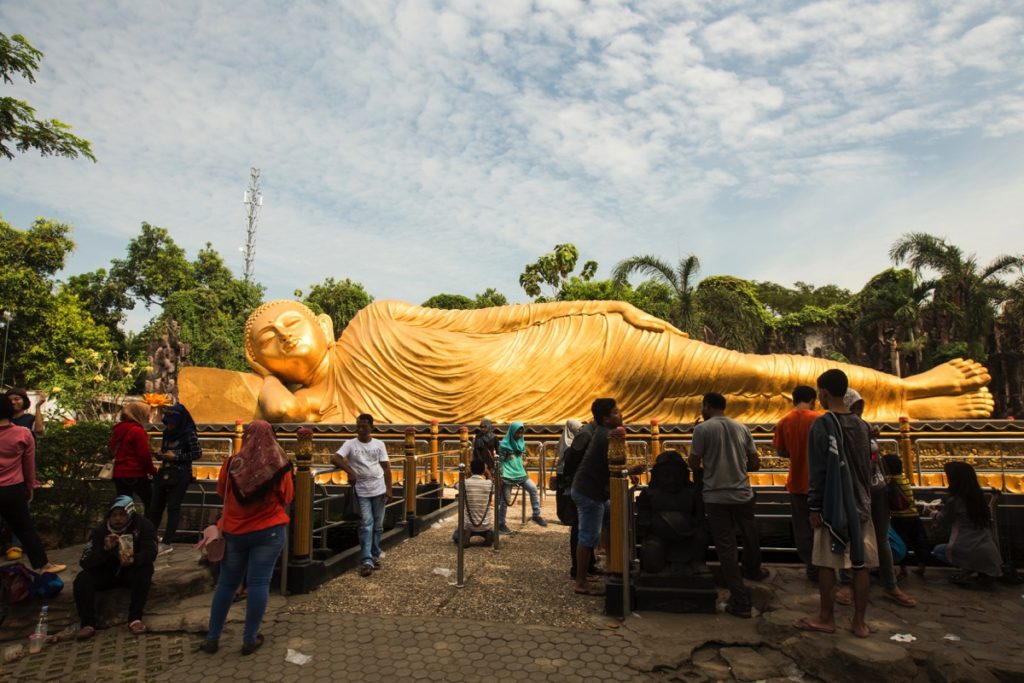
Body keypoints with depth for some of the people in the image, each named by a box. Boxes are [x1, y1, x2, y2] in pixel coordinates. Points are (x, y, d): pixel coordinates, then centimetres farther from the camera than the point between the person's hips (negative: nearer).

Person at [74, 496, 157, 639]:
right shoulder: (101, 529, -11)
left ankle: (135, 619, -31)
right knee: (82, 579, -25)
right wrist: (105, 549, -37)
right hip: (106, 572, 2)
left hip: (131, 572, -2)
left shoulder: (143, 525, -16)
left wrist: (133, 560, -49)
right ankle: (88, 624, -24)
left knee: (146, 569, -33)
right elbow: (85, 562, -19)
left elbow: (150, 553, -27)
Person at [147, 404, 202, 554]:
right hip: (164, 472, 6)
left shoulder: (189, 433, -11)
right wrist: (162, 455, 0)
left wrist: (176, 457, -17)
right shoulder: (167, 432, 8)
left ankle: (167, 543, 6)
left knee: (173, 508, -1)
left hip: (180, 475, -6)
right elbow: (163, 450, 21)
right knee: (155, 506, 9)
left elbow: (197, 453, -13)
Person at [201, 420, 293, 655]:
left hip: (234, 531, 2)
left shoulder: (232, 463, -8)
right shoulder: (279, 465, -11)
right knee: (259, 583, 5)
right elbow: (287, 498, -1)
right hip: (269, 531, -2)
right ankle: (250, 639, 12)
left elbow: (221, 493, 8)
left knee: (226, 583, 15)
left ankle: (212, 638, 24)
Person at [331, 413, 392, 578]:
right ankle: (367, 561, -6)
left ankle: (375, 556, 21)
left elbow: (386, 468, 4)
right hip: (362, 491, -2)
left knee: (378, 525, 9)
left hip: (379, 490, 2)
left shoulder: (379, 444, 3)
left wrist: (389, 489, -2)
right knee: (366, 525, -7)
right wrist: (350, 471, -25)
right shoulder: (350, 444, -3)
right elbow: (335, 458, -16)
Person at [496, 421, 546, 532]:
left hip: (520, 473, 5)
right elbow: (499, 462, -11)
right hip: (507, 476, -5)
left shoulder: (521, 443, 6)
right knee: (505, 500, 3)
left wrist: (524, 472, 16)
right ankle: (501, 524, 19)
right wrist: (500, 477, -15)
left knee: (533, 488, -12)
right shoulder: (504, 445, -12)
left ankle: (536, 515, -4)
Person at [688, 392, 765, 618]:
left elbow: (694, 464, -6)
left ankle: (741, 602, 6)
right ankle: (753, 570, 52)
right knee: (750, 537, 27)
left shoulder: (702, 429, -9)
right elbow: (754, 464, 7)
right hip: (743, 494, 5)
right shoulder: (741, 428, 4)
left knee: (726, 548, 3)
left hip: (716, 497, -4)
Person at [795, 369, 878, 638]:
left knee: (827, 563, 3)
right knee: (861, 563, 8)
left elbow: (817, 469, -13)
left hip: (833, 504, -6)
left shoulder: (822, 424, -12)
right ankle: (859, 621, 15)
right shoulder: (862, 425, 8)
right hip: (860, 503, 6)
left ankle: (826, 618, 11)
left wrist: (814, 506, -8)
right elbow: (868, 466, 14)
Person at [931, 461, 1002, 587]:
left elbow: (941, 520, 10)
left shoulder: (954, 499, -10)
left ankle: (967, 570, 0)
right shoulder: (978, 496, 7)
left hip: (973, 551, -6)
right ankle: (984, 573, 12)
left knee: (937, 550, 21)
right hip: (990, 551, 6)